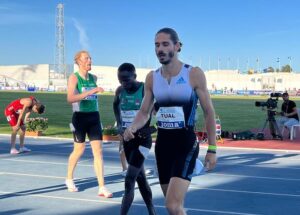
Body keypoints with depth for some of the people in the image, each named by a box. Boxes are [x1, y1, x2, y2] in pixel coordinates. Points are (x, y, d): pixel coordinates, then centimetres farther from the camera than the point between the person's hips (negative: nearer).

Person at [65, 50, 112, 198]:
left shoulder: (93, 78, 10)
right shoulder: (74, 77, -8)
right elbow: (70, 98, -23)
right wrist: (90, 92, -29)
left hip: (94, 117, 5)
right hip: (80, 117, -5)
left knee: (98, 151, -3)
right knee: (79, 149, 7)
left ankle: (102, 187, -4)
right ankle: (69, 179, 31)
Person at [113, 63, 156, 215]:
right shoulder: (120, 91, 0)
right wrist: (119, 124, 8)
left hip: (142, 140, -6)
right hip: (127, 139, 6)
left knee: (129, 181, -12)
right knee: (140, 178, 15)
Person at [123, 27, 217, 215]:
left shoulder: (194, 74, -8)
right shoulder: (152, 78, 5)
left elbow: (209, 112, -3)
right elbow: (144, 112, 12)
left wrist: (212, 149, -5)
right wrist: (132, 128, -10)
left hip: (186, 143, -5)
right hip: (162, 143, 5)